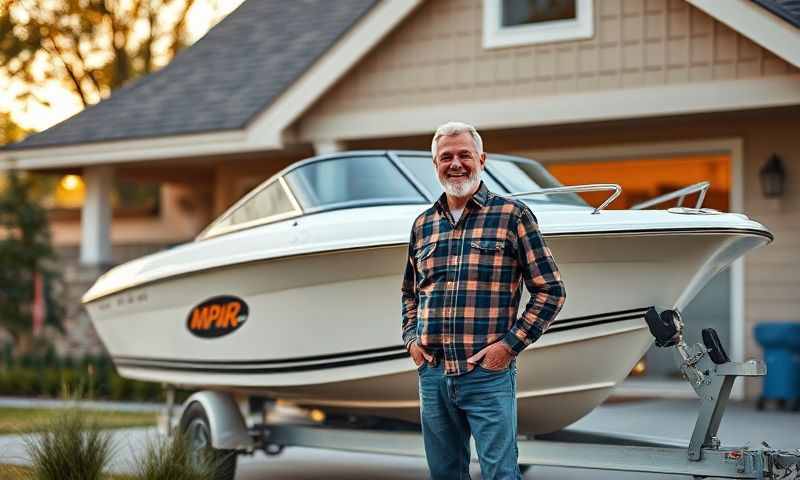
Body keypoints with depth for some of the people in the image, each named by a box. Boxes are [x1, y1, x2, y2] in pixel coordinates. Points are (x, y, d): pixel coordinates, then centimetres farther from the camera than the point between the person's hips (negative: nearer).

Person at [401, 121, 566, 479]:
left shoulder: (512, 215, -3)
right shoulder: (422, 225, 12)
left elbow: (551, 290, -3)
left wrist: (510, 345, -10)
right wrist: (411, 338, 10)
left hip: (489, 374, -5)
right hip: (432, 373, 5)